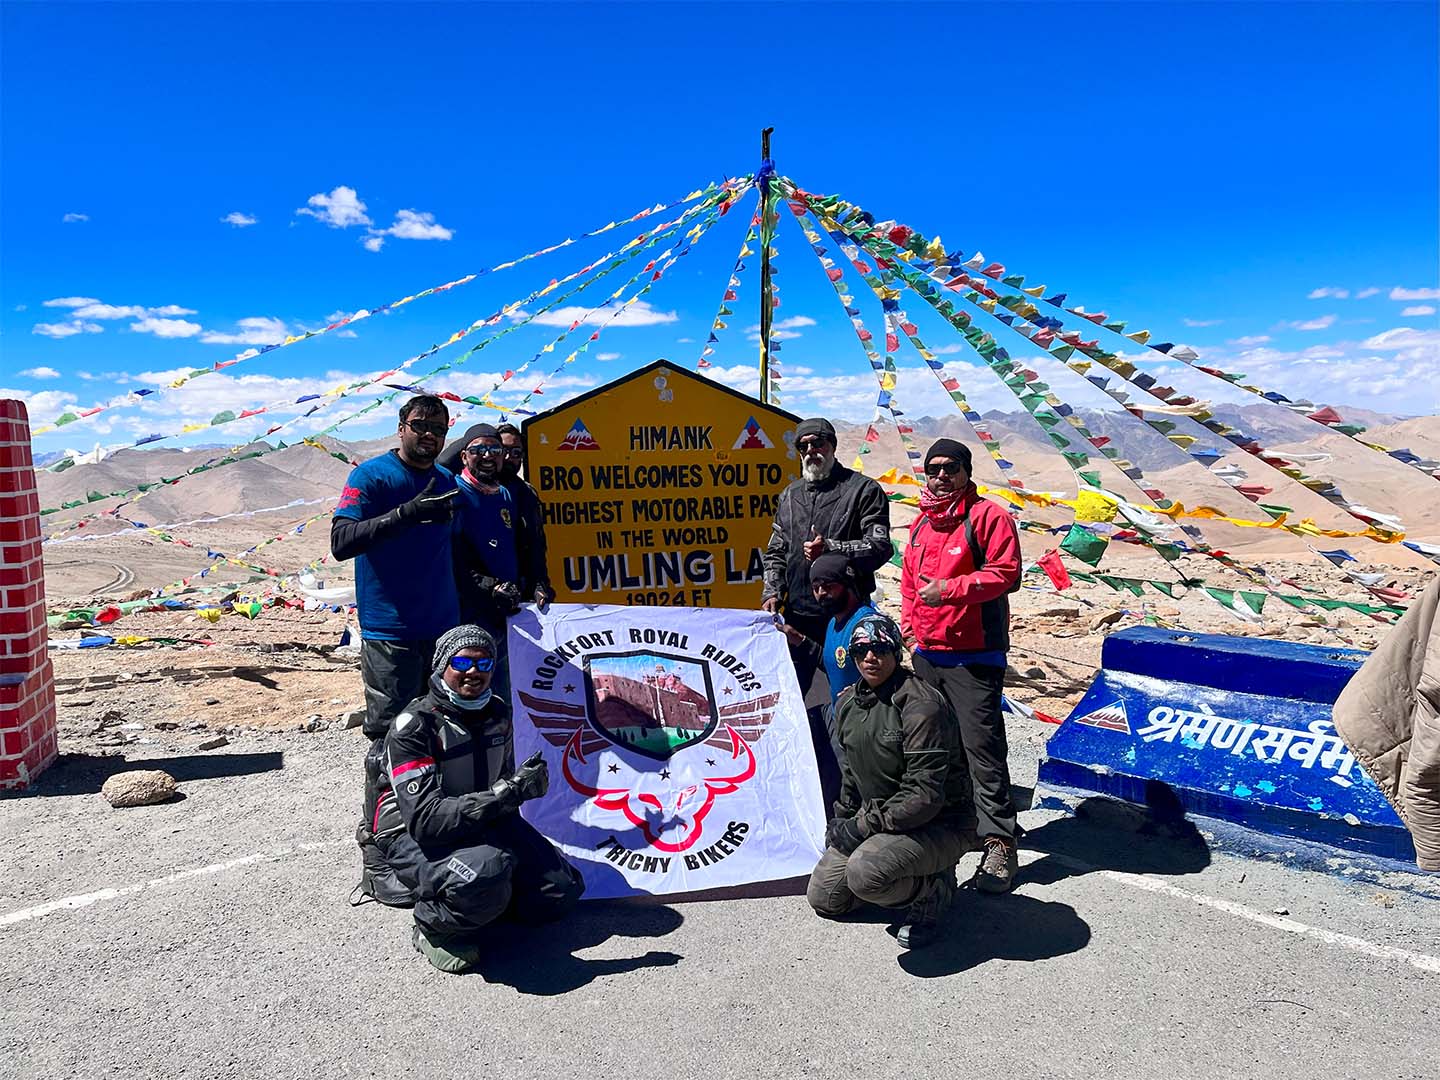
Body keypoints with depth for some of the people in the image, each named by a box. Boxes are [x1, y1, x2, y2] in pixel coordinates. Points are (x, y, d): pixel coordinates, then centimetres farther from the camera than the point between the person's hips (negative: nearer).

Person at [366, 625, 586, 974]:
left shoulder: (498, 713, 0)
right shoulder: (413, 726, -21)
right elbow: (425, 819, -30)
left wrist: (523, 785, -8)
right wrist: (506, 793, -36)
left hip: (485, 825, 7)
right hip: (414, 835, -7)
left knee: (560, 892, -4)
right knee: (484, 880, -37)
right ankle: (435, 926, -5)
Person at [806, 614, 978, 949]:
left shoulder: (921, 705, -24)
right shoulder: (848, 702, 3)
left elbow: (925, 794, -27)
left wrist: (863, 826, -23)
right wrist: (842, 819, 10)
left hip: (941, 824, -8)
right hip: (875, 817, 8)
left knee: (865, 873, -33)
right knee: (823, 898, 6)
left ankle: (935, 888, -2)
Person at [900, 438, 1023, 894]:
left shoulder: (988, 516, -7)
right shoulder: (922, 523, 15)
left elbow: (1006, 574, -15)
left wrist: (949, 589, -21)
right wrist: (909, 624, 13)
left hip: (974, 656, -7)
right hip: (926, 653, 7)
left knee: (982, 746, -9)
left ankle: (999, 843, -1)